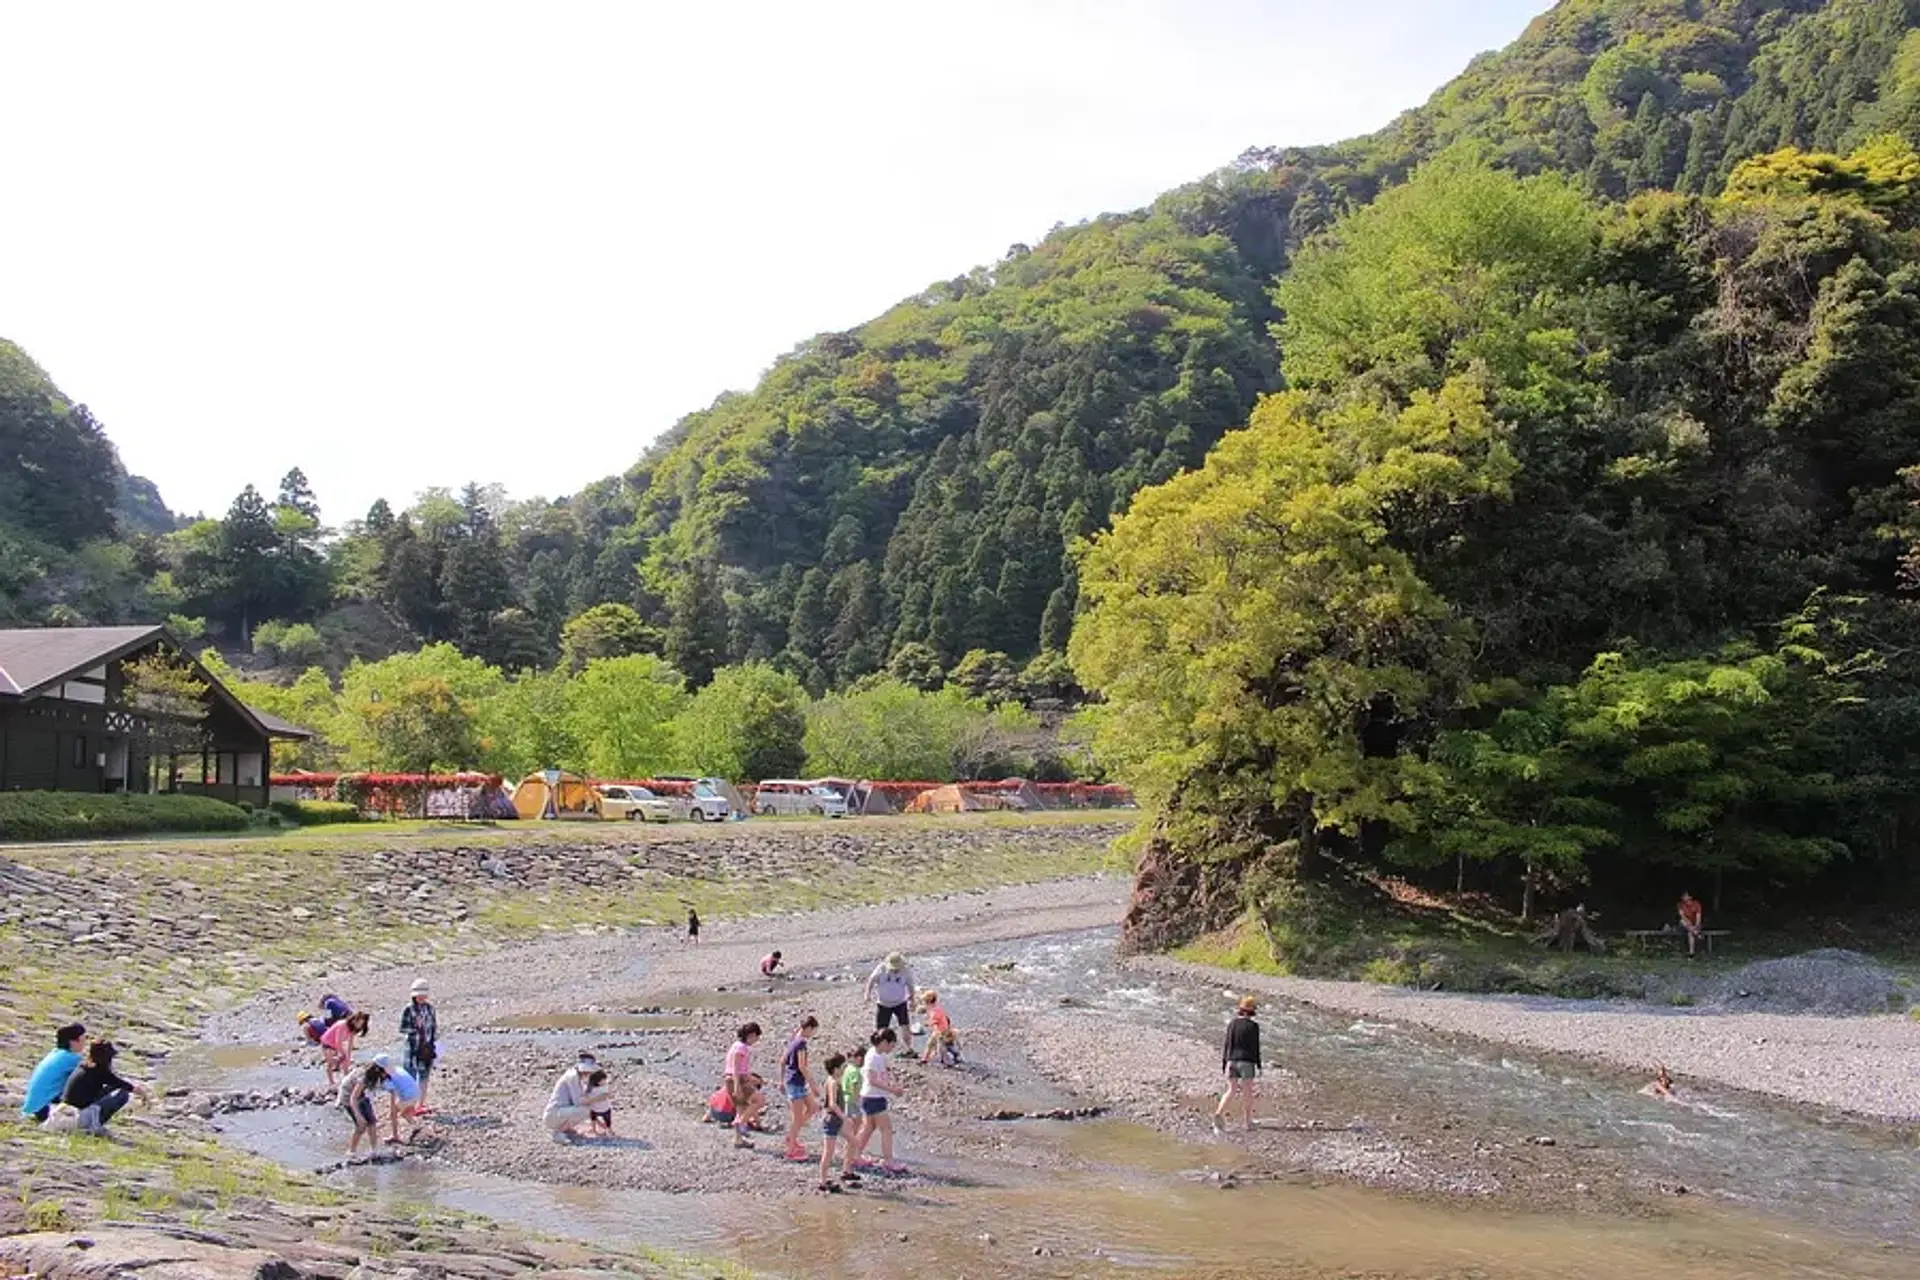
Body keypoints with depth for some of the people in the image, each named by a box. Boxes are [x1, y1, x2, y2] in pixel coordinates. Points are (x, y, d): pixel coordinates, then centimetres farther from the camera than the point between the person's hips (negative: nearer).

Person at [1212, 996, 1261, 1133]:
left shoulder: (1232, 1024, 4)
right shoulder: (1253, 1026, -8)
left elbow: (1227, 1045, 4)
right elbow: (1255, 1047, -8)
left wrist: (1223, 1065, 9)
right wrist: (1259, 1066, -2)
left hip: (1232, 1061, 4)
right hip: (1247, 1062, -4)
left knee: (1231, 1091, 9)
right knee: (1247, 1092, 8)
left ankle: (1219, 1113, -11)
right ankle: (1248, 1121, 14)